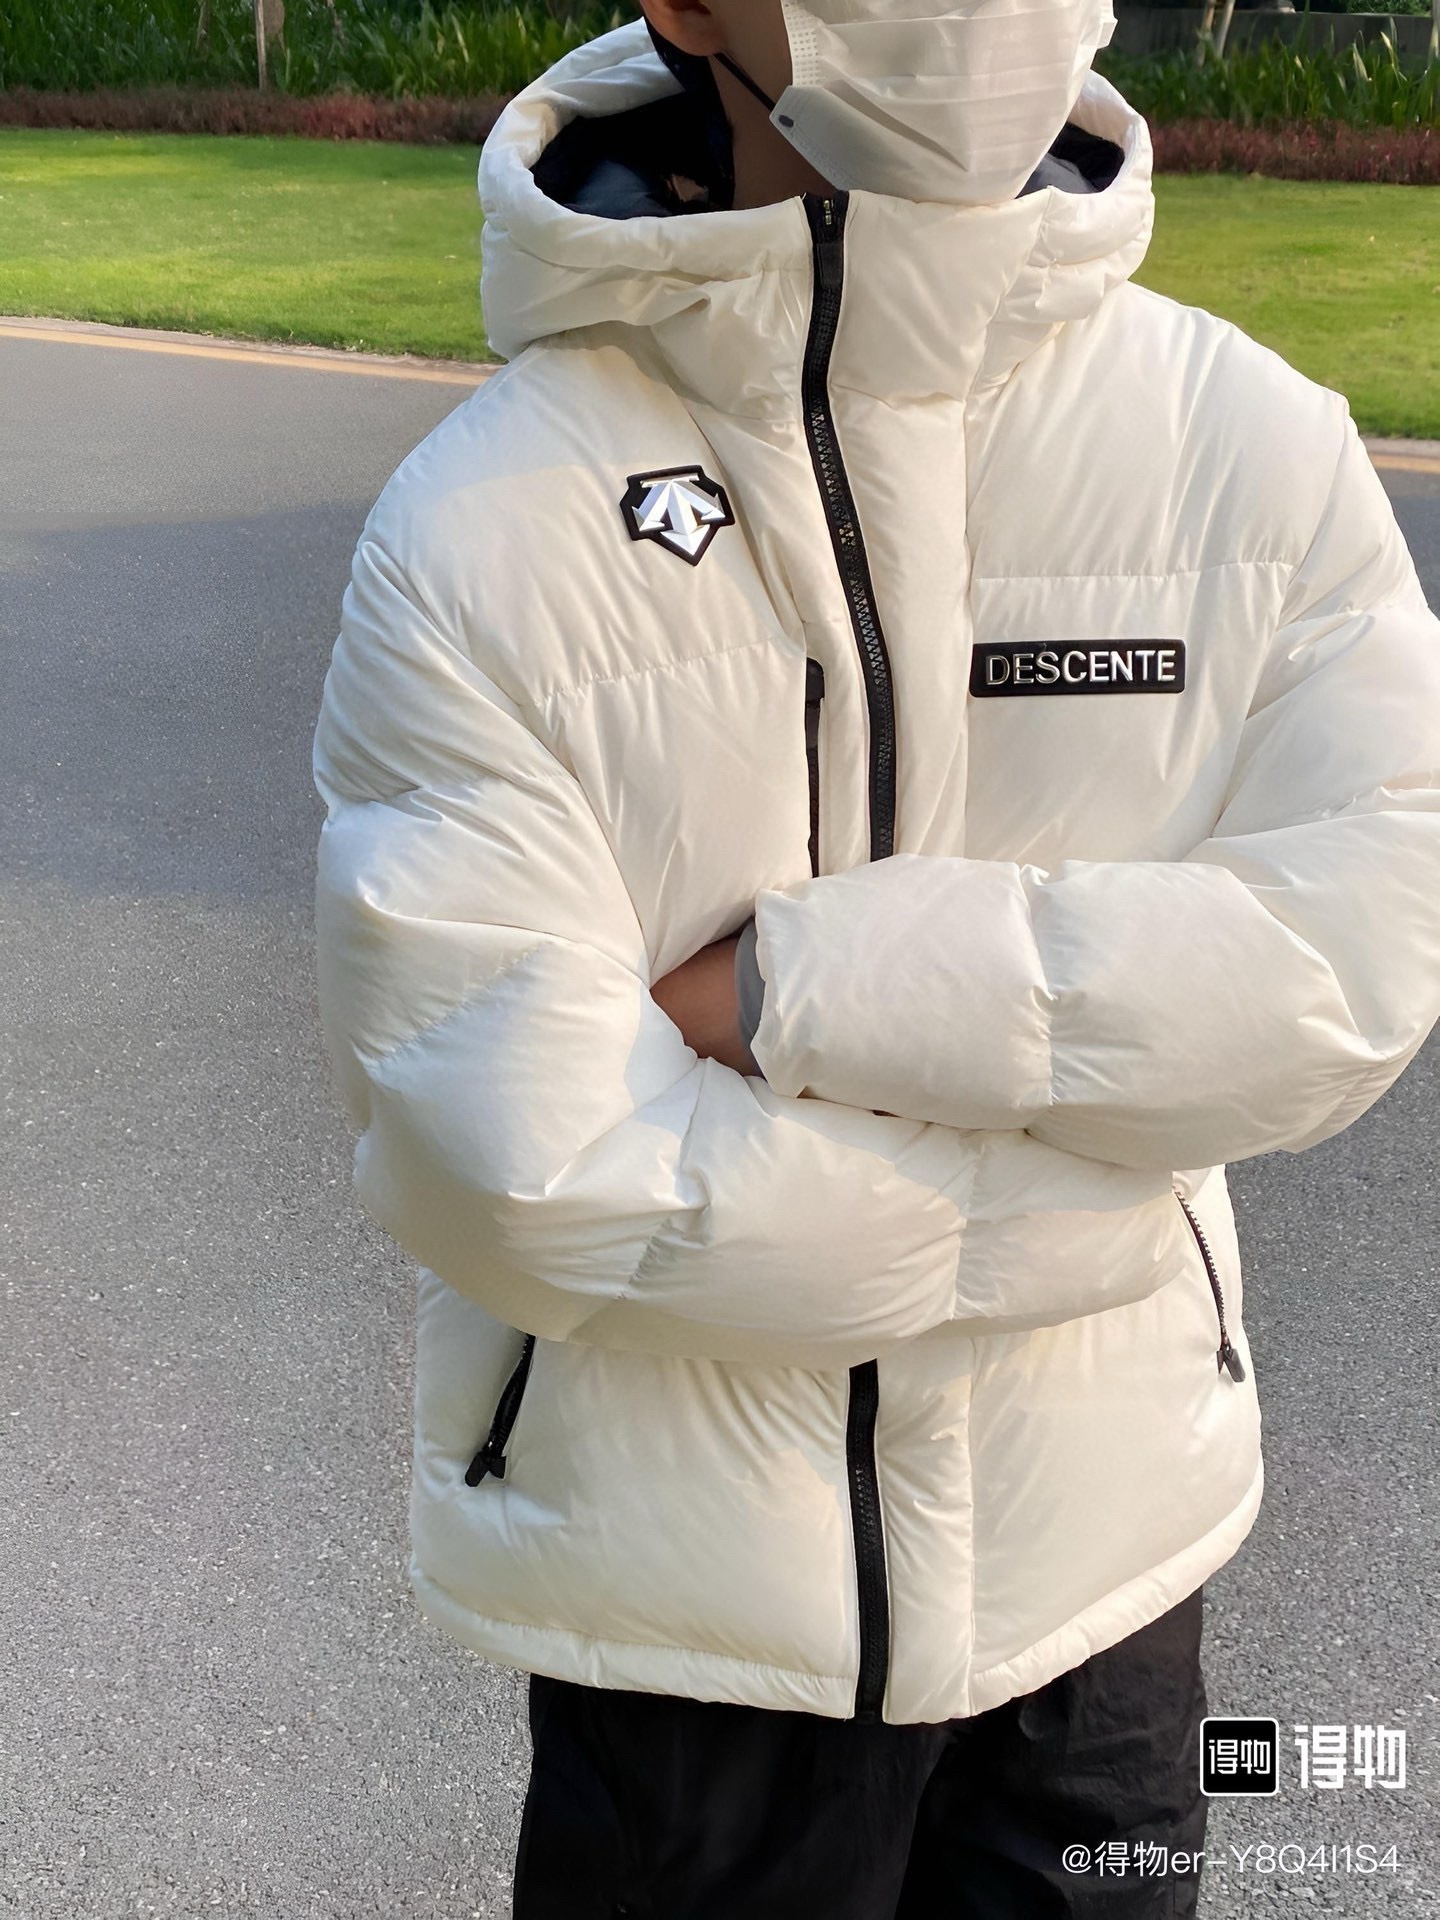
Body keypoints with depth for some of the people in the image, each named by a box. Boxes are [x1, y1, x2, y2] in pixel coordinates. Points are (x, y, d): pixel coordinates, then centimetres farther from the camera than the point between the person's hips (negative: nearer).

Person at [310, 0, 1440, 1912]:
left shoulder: (1248, 440, -8)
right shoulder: (481, 534, -16)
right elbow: (513, 1162, -21)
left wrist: (796, 984, -22)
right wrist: (1081, 1186, -16)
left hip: (1100, 1534, 3)